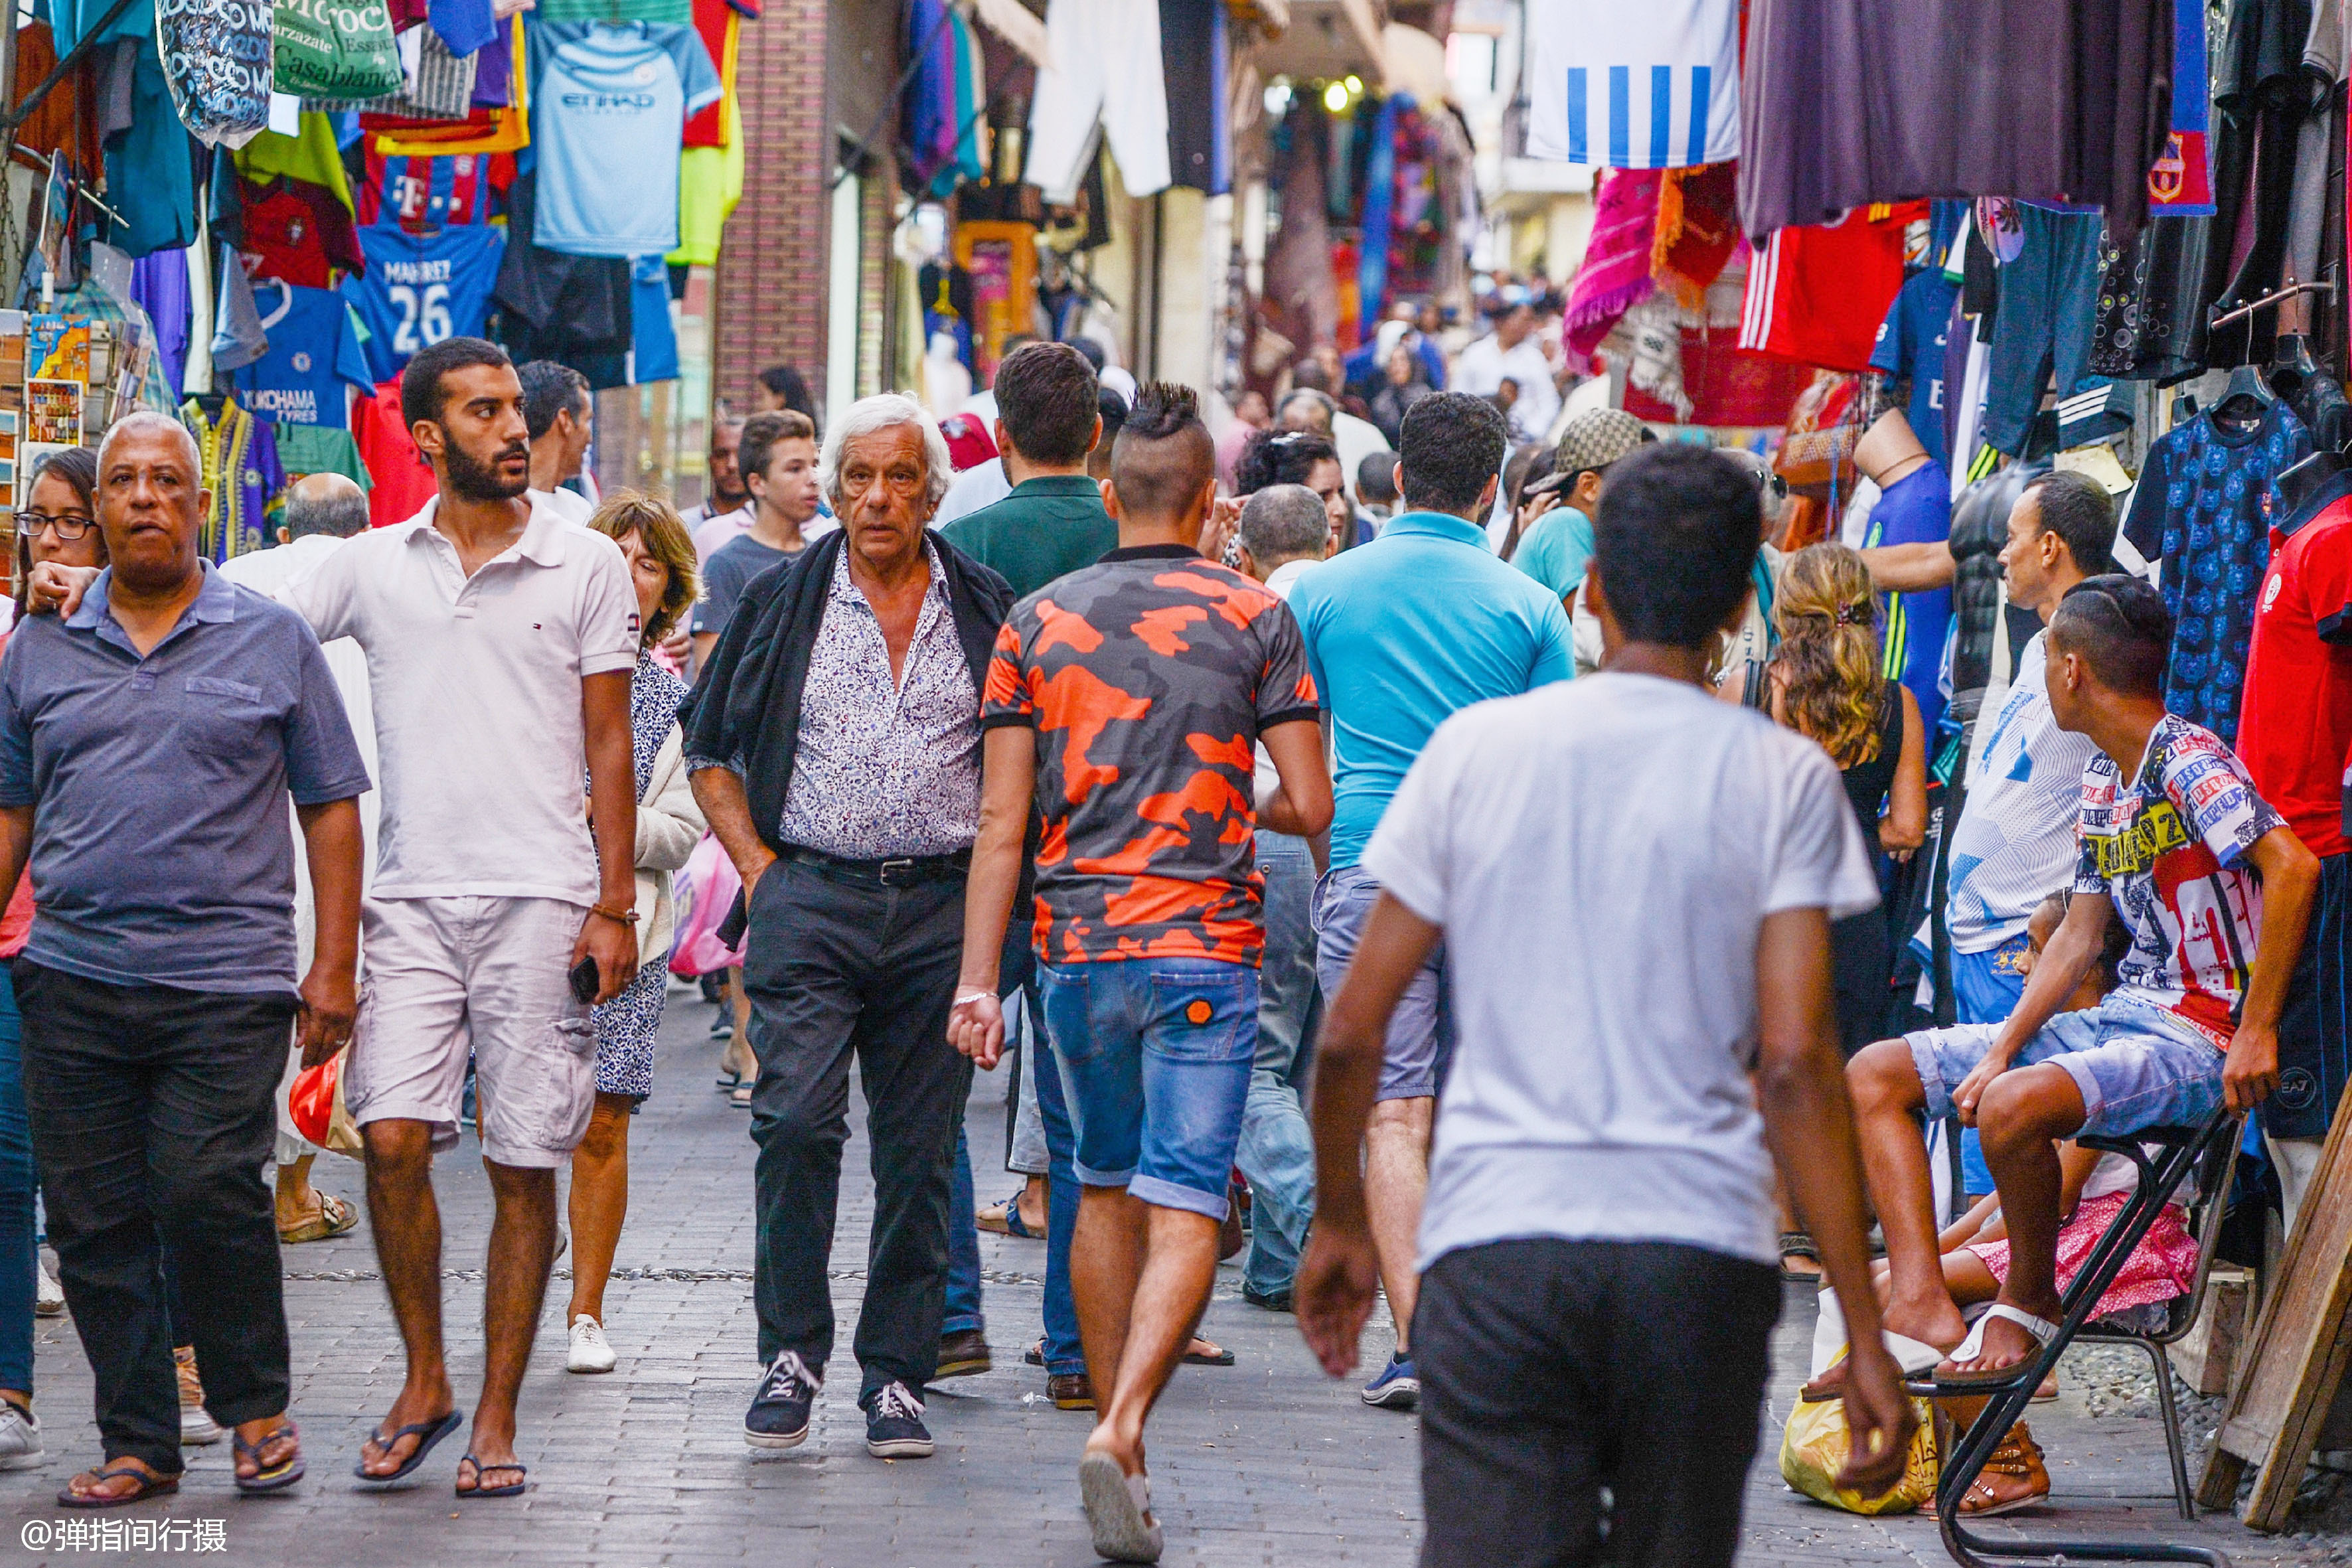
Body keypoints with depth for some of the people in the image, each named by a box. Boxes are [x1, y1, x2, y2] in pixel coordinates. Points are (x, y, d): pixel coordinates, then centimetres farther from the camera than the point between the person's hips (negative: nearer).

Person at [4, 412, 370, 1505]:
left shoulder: (272, 641, 6)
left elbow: (332, 808, 6)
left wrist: (334, 966, 0)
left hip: (227, 977, -3)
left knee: (206, 1188, -15)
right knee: (93, 1215, 3)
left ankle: (256, 1409, 6)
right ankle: (137, 1443, 13)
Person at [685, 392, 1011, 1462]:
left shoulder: (988, 612, 8)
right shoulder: (782, 602, 7)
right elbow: (712, 751, 13)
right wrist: (759, 870, 2)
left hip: (942, 905, 1)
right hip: (810, 900, -1)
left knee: (918, 1151, 2)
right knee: (795, 1122, -14)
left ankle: (896, 1374, 9)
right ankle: (791, 1351, 0)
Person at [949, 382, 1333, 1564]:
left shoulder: (1038, 621, 4)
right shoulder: (1255, 619, -1)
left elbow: (1002, 818, 1)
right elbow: (1312, 806, -3)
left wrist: (976, 980, 1)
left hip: (1076, 944, 3)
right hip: (1204, 947, -3)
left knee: (1106, 1190, 18)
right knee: (1184, 1210, -5)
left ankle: (1119, 1444, 22)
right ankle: (1119, 1429, -24)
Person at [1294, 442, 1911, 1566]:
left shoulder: (1474, 748, 5)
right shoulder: (1784, 779, 1)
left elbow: (1353, 1028, 6)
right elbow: (1795, 1064, -7)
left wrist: (1339, 1222, 22)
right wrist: (1864, 1334, -4)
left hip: (1493, 1243, 0)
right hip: (1699, 1252, 0)